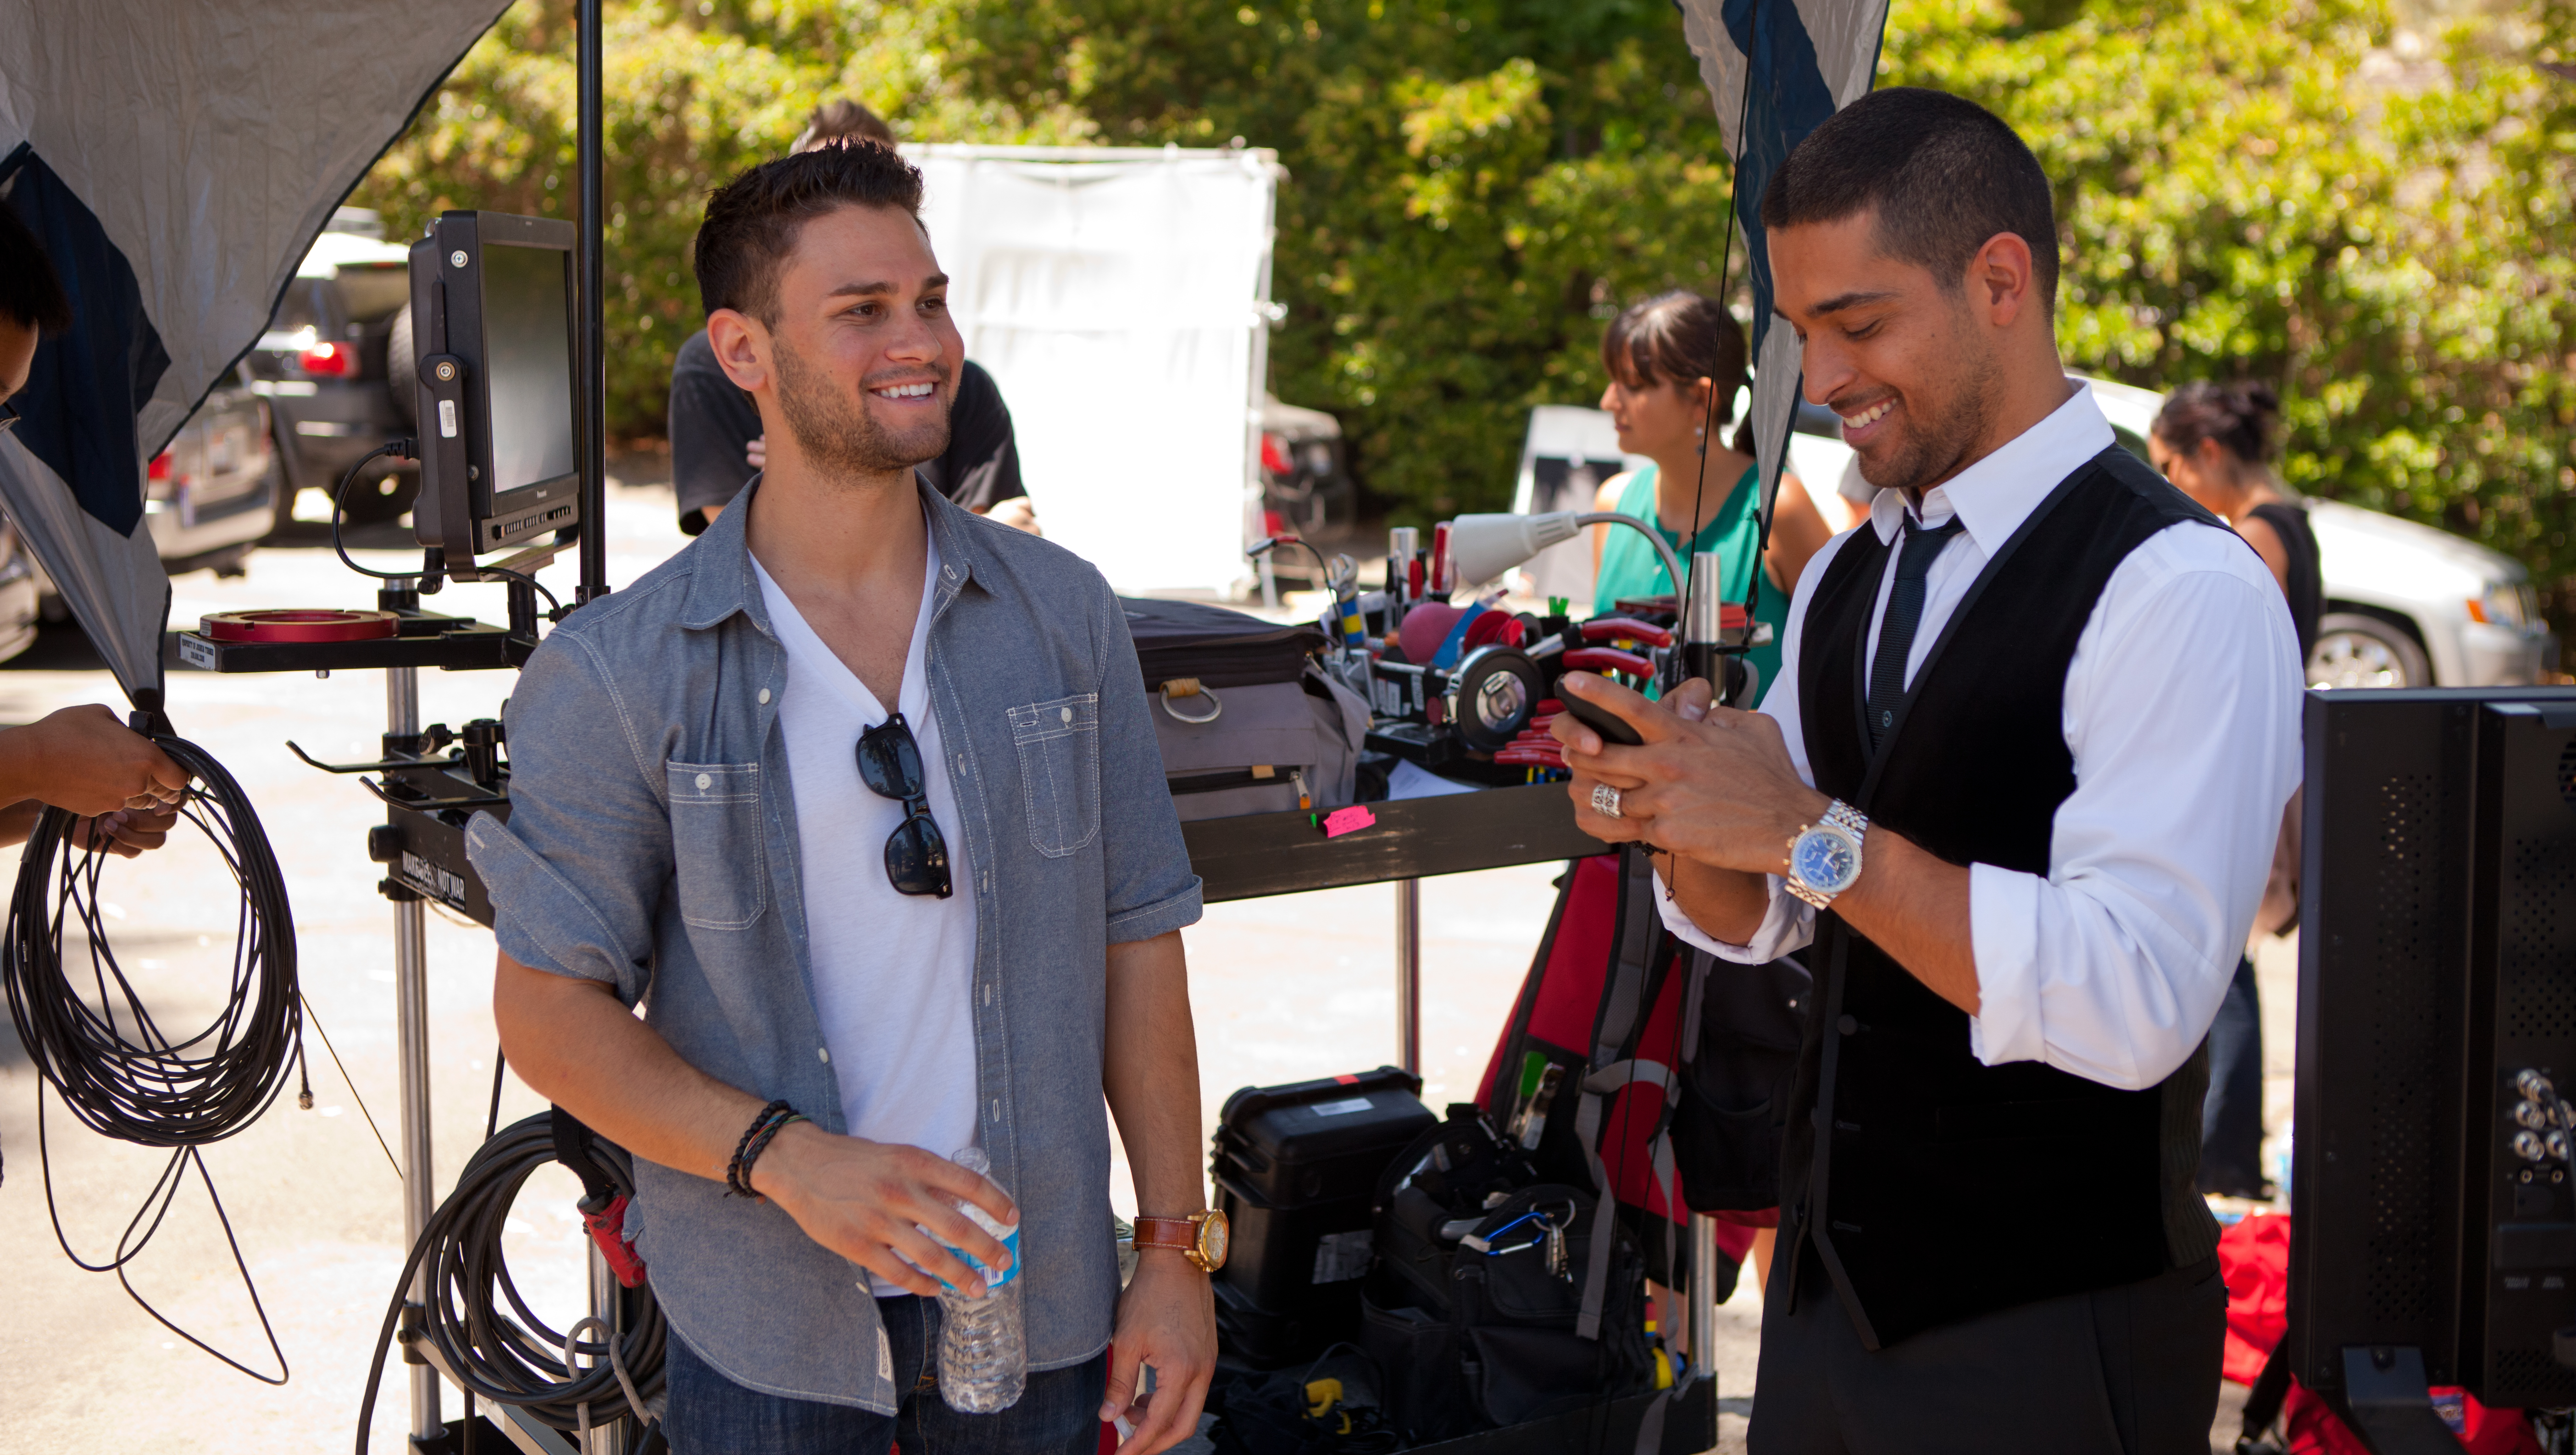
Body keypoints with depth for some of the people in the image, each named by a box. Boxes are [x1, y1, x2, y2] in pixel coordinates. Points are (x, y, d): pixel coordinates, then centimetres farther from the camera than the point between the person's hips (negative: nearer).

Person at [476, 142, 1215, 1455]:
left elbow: (1135, 941, 4)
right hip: (767, 1323, -2)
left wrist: (1175, 1248, 2)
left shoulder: (1062, 615, 1)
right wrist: (791, 1160, -21)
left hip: (1034, 1296, 3)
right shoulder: (618, 673, -9)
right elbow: (546, 1008, -8)